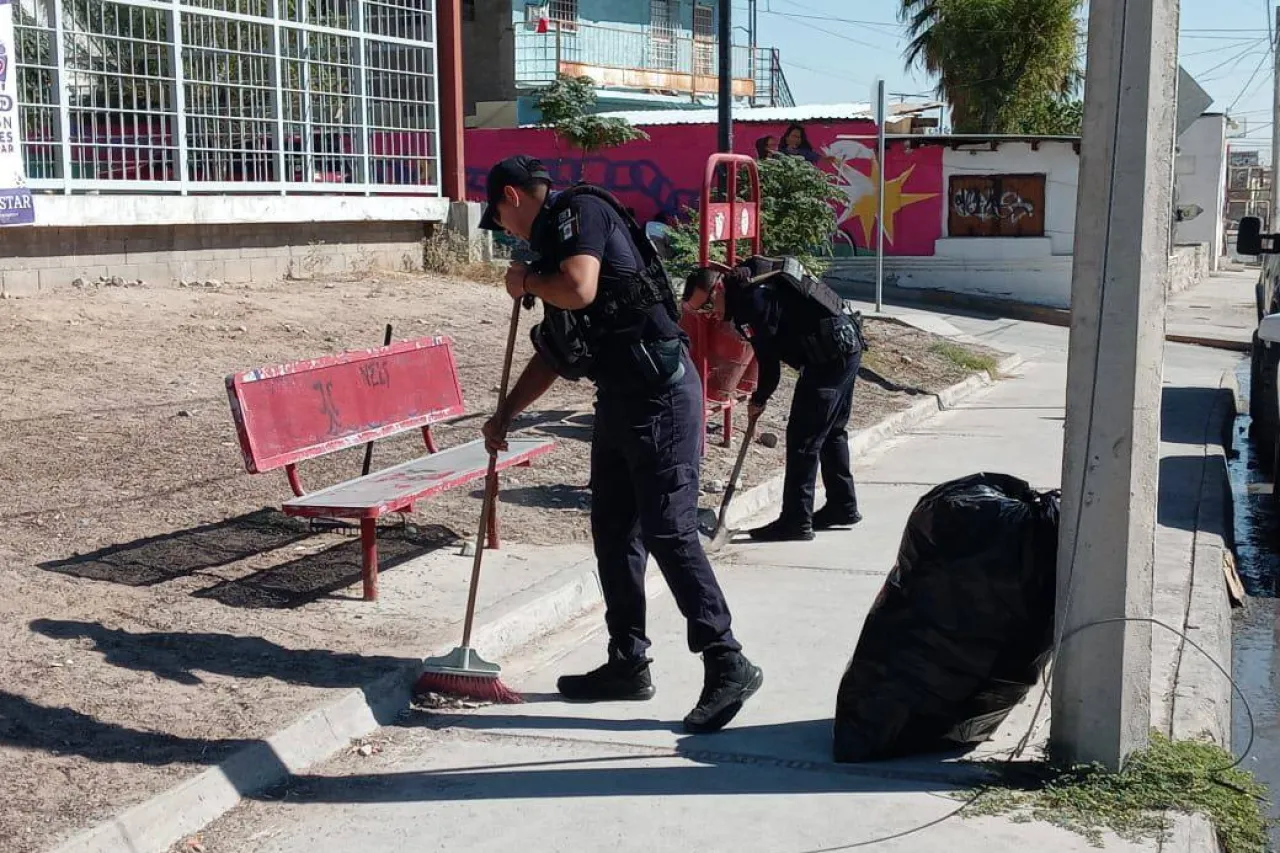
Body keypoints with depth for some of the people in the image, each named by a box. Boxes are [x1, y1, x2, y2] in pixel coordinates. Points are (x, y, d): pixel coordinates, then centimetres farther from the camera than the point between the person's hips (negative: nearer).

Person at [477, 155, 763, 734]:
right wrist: (505, 415, 29)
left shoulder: (578, 210, -6)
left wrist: (525, 282, -4)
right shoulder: (554, 239, 23)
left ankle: (728, 665, -6)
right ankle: (628, 663, 23)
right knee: (614, 532, 13)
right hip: (620, 398, 10)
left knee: (668, 532, -11)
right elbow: (553, 352, 29)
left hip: (659, 393, -10)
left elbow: (579, 289, -25)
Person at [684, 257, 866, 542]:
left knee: (802, 438, -7)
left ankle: (796, 521, -4)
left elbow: (769, 357, -15)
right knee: (831, 432, 19)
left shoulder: (752, 299, -19)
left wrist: (758, 400, -1)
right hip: (846, 346, 10)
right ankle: (843, 506, 29)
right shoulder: (747, 285, 11)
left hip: (830, 355, -10)